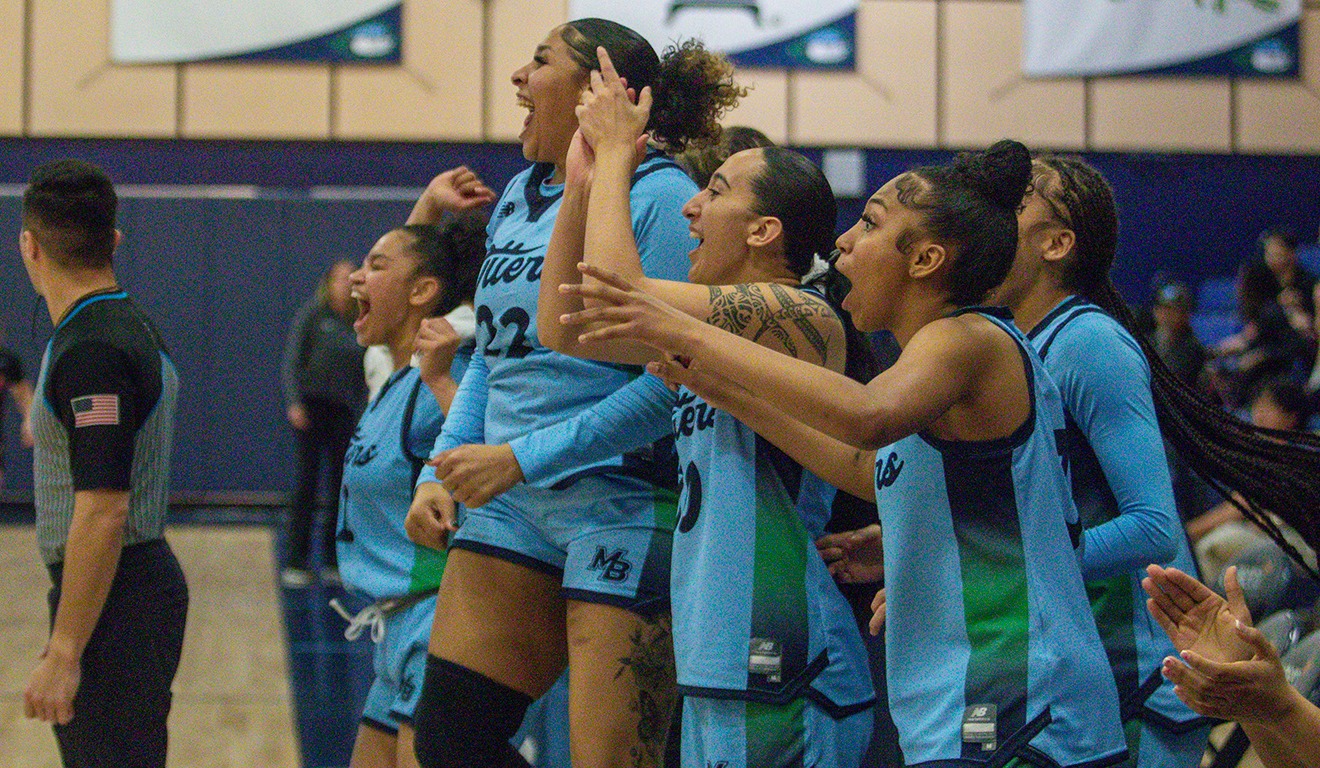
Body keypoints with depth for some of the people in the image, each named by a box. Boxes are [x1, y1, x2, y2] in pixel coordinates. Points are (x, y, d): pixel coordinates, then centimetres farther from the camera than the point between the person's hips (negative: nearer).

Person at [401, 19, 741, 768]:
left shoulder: (659, 195, -11)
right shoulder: (520, 195, 13)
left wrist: (520, 459, -19)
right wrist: (440, 473, 9)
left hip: (623, 506, -8)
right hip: (512, 508, 8)